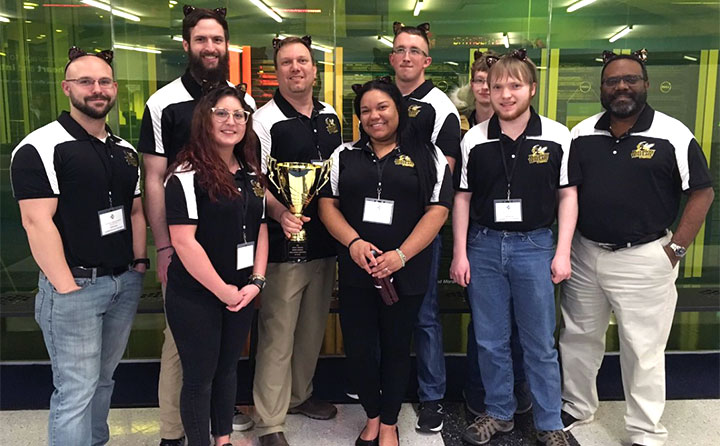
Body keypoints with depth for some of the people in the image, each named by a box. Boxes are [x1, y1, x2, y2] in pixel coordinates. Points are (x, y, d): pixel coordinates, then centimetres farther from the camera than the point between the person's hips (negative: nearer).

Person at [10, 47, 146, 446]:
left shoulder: (125, 151, 12)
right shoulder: (41, 147, -11)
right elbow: (37, 221, -16)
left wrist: (139, 263, 7)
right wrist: (67, 288, -18)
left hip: (125, 283, 7)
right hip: (75, 286, -6)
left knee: (103, 378, 18)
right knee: (76, 390, -1)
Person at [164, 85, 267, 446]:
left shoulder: (251, 174, 8)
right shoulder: (187, 174, -14)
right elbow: (183, 241, -20)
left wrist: (256, 281, -2)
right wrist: (223, 291, -17)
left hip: (242, 292, 6)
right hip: (196, 296, -6)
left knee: (228, 367, 19)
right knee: (200, 375, 7)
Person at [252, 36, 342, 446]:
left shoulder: (331, 117, 11)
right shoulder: (266, 119, -7)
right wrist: (280, 213, -28)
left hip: (326, 240, 6)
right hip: (284, 242, -6)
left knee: (314, 325, 17)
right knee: (278, 331, 1)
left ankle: (300, 394, 37)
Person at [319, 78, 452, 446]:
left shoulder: (427, 156, 2)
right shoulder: (345, 155, 10)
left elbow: (438, 210, -4)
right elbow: (328, 203, 7)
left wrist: (401, 255, -15)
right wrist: (354, 242, -12)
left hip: (406, 273, -2)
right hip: (355, 270, 2)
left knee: (396, 347, 10)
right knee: (358, 347, 5)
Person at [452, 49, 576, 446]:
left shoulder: (557, 136, -3)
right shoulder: (474, 139, 1)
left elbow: (567, 195, 2)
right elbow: (462, 198, 5)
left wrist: (562, 253, -4)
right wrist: (459, 254, 2)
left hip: (534, 246, -1)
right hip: (484, 245, 2)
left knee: (540, 344, 8)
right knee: (490, 341, 11)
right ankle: (499, 413, 30)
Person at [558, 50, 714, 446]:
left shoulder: (673, 135, -8)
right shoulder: (582, 134, 4)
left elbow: (701, 193, -4)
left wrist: (675, 248, -8)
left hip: (643, 259, -4)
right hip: (583, 254, 5)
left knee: (643, 350, 6)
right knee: (578, 339, 18)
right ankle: (576, 408, 39)